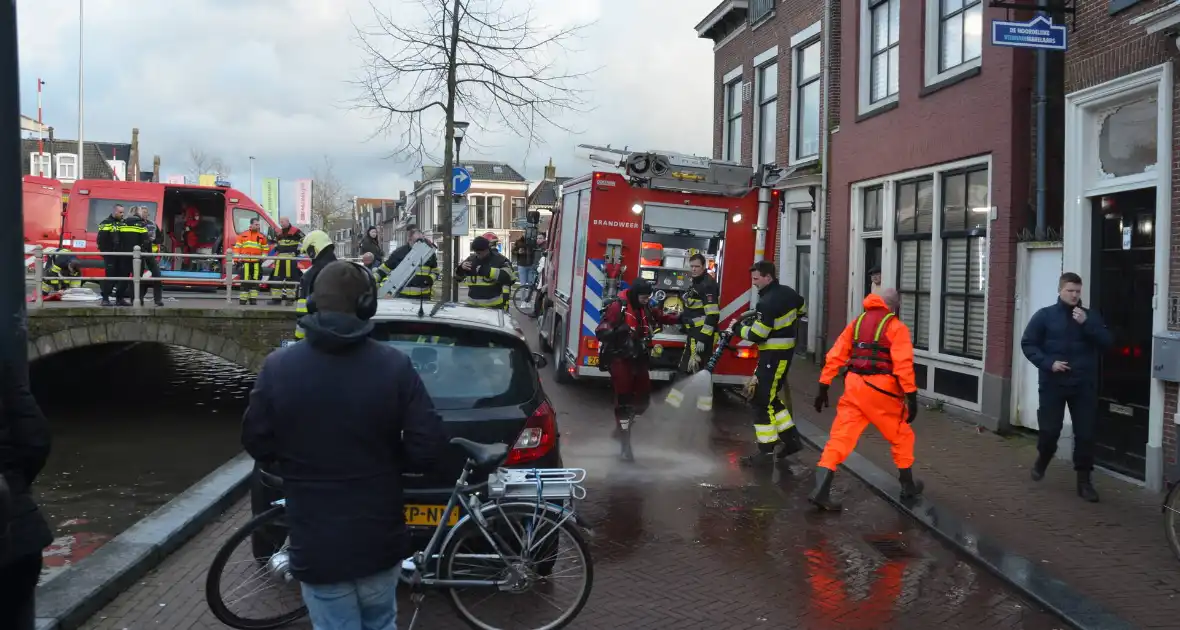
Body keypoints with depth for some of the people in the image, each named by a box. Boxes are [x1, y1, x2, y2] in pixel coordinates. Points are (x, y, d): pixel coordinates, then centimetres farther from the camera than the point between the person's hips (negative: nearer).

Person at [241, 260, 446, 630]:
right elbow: (428, 447, -12)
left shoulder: (278, 367, -10)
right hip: (379, 540, 1)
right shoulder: (394, 365, -12)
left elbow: (256, 443, 0)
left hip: (316, 545, -1)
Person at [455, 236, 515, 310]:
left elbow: (509, 277, -19)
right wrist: (461, 267, -8)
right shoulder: (471, 259, 9)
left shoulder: (499, 259, -7)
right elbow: (458, 276, 16)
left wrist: (488, 271, -24)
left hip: (495, 306, -5)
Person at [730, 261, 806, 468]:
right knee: (769, 397, 17)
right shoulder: (788, 293, 7)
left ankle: (767, 452, -4)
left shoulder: (768, 302, -22)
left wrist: (737, 328, -5)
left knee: (762, 400, -6)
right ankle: (790, 439, 20)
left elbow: (757, 335, -22)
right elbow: (801, 310, 27)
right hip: (784, 352, 10)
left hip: (773, 355, -10)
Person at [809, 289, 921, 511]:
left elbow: (835, 355, 9)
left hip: (854, 386, 4)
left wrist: (823, 387, 10)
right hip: (881, 390, -4)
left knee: (841, 436, 1)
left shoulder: (857, 322, 14)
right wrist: (912, 397, -12)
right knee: (901, 436, 18)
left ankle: (820, 491, -10)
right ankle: (908, 485, 30)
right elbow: (903, 364, -13)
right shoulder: (896, 327, -1)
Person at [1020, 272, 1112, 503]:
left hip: (1084, 385, 2)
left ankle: (1084, 480, 11)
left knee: (1085, 433, 0)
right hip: (1053, 383, -1)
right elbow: (1027, 343, -1)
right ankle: (1042, 461, 33)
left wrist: (1086, 324, -16)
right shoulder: (1045, 315, 0)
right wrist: (1048, 363, -14)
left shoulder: (1091, 316, 6)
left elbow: (1106, 342, -3)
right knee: (1049, 430, 2)